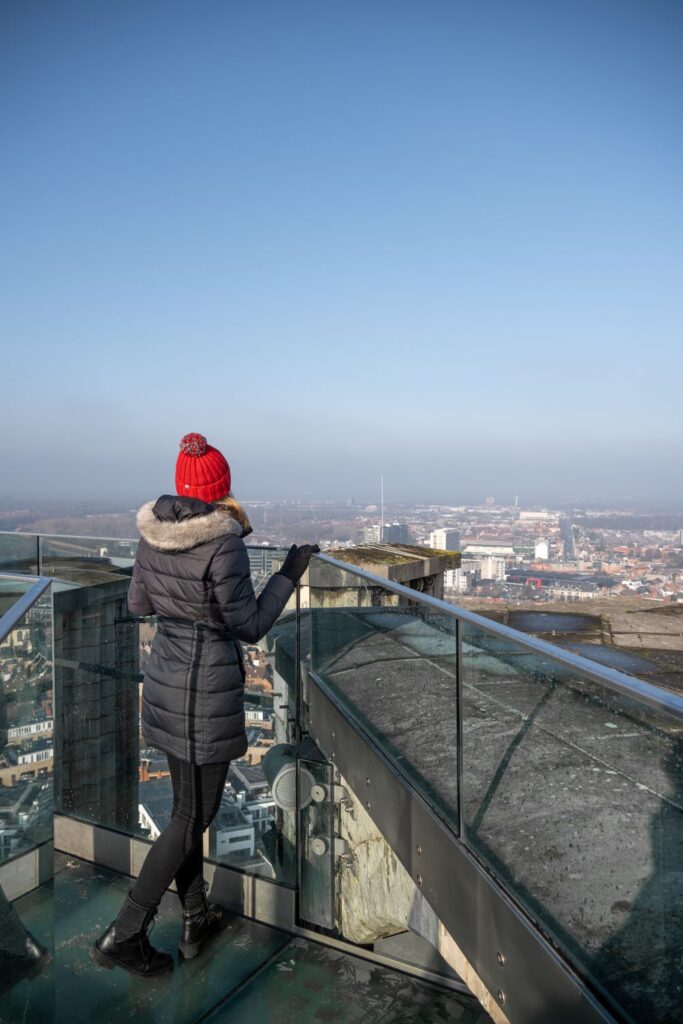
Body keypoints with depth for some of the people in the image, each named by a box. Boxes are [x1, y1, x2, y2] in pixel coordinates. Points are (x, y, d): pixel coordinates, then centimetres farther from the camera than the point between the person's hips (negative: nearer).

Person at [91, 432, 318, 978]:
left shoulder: (152, 534, -2)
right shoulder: (224, 545, -22)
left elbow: (138, 603, 10)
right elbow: (249, 626, -14)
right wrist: (290, 573, -6)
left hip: (165, 679, 8)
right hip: (208, 690, -7)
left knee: (187, 805, 21)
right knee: (194, 816, 10)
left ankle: (197, 918, 36)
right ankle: (124, 934, 18)